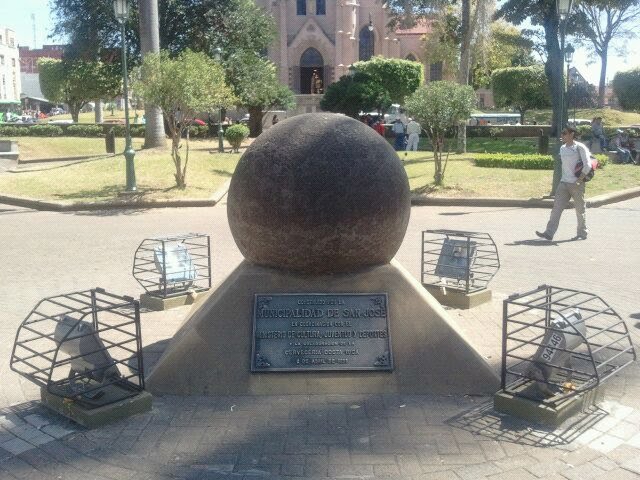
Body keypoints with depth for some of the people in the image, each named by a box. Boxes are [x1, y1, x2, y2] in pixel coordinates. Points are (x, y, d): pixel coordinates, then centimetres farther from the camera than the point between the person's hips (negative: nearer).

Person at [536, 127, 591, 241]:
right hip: (563, 183, 6)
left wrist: (580, 179, -16)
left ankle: (582, 233, 19)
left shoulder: (579, 147, -8)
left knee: (580, 209, 6)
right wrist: (564, 177, 14)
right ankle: (549, 233, -9)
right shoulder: (562, 148, 12)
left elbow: (587, 165, -13)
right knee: (557, 207, -4)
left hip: (576, 184, -6)